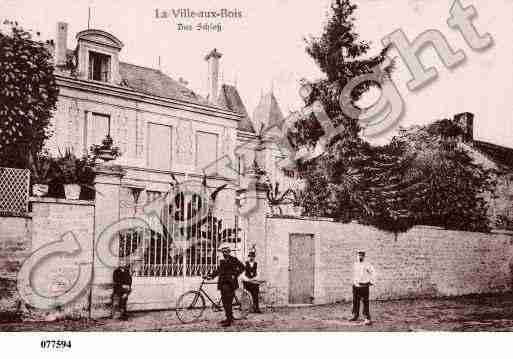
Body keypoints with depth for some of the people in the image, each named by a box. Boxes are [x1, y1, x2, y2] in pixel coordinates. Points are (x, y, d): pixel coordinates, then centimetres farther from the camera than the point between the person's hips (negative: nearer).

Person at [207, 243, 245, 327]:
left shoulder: (233, 259, -4)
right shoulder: (222, 261, 16)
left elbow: (241, 267, -7)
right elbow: (218, 270, 22)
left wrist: (235, 275, -11)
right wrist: (210, 276, 11)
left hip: (230, 283, -7)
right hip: (223, 283, 7)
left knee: (228, 302, -10)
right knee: (224, 301, 10)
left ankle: (229, 320, -7)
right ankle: (229, 318, 23)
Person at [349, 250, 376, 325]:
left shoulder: (367, 265, -11)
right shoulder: (355, 264, 8)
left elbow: (373, 273, -8)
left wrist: (371, 281, -5)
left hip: (364, 286, -6)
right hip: (355, 286, 6)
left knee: (365, 303, -7)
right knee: (355, 301, 16)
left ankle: (367, 319, -4)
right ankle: (355, 316, 32)